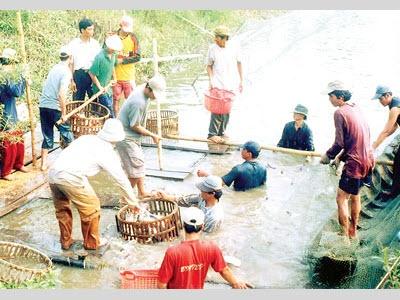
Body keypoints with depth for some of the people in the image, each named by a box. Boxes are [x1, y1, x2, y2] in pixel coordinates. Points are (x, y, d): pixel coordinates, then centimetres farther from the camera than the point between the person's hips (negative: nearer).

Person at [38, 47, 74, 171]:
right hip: (55, 107, -7)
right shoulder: (66, 72, -10)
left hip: (43, 105, 7)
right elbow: (61, 94, -21)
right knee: (66, 132, 10)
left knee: (47, 136, 14)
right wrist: (64, 113, -16)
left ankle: (44, 164, 15)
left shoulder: (55, 68, 14)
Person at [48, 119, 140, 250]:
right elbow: (121, 179, 13)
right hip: (71, 177, -6)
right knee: (91, 207, 14)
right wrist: (133, 202, 23)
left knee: (62, 209, 25)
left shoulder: (86, 138, 22)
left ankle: (65, 241, 39)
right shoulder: (107, 151, 7)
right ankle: (92, 243, 28)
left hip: (53, 172, 6)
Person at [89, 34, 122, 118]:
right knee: (109, 111, -6)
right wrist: (99, 87, -17)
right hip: (101, 89, -8)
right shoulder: (100, 57, -24)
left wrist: (114, 78, 8)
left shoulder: (113, 55, -2)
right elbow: (92, 73, -19)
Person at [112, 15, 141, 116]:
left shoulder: (133, 37, -2)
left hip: (129, 76, 0)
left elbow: (137, 57, -6)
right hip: (116, 75, 0)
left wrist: (122, 60, -14)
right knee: (115, 100, 8)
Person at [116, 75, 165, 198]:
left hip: (133, 137, 10)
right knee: (136, 166, -7)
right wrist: (153, 135, -11)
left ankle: (142, 192, 28)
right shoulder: (138, 102, -31)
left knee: (139, 164, 16)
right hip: (126, 137, -10)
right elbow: (135, 126, -22)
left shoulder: (143, 89, -1)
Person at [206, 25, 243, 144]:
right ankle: (212, 134, -8)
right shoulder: (212, 48, -5)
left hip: (231, 85, 3)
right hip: (218, 84, -3)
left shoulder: (233, 48, -1)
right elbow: (209, 65, 4)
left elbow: (239, 64, 10)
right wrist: (211, 80, -7)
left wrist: (241, 81, 10)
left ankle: (221, 132, 24)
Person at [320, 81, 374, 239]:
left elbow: (339, 143, -17)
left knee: (341, 198, 0)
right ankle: (353, 231, 34)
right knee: (354, 195, 22)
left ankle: (346, 236, 5)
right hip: (367, 160, 9)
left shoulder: (340, 112, -15)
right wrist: (340, 157, 19)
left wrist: (327, 156, -1)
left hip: (355, 163, -9)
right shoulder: (355, 109, 12)